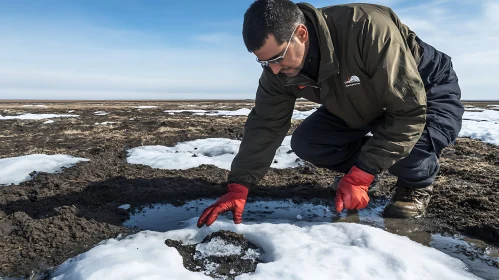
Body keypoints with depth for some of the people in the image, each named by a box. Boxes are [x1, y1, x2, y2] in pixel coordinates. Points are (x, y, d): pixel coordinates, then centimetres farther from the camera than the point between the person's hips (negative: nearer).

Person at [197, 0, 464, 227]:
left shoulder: (367, 28, -40)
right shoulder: (278, 69, -21)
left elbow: (409, 112, -36)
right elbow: (265, 125, -15)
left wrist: (359, 176, -37)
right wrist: (238, 187, -21)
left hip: (427, 89, -4)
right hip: (362, 106, 5)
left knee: (415, 141, -36)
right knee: (305, 142, -14)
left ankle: (416, 184, 0)